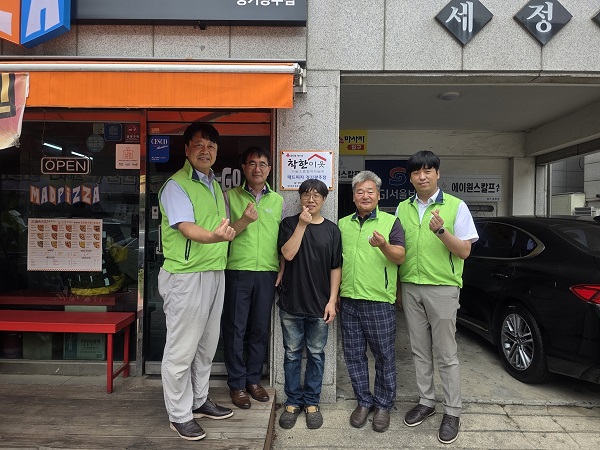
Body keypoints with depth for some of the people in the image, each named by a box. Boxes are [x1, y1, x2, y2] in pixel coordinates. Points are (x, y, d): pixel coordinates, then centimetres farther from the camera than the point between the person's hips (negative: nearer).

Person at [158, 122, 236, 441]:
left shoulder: (215, 186, 15)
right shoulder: (176, 185, -10)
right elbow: (188, 229, -27)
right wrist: (216, 236, -43)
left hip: (215, 274, 8)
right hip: (186, 275, -8)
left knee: (206, 344, 18)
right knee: (181, 349, 3)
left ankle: (199, 401, 35)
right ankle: (179, 415, 19)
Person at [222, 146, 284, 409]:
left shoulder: (277, 200, 11)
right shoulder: (230, 196, 3)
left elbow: (283, 238, 15)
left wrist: (282, 272, 6)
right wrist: (244, 221, -18)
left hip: (268, 273, 3)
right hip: (237, 271, -2)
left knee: (260, 329, 11)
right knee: (235, 328, 4)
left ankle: (253, 379, 27)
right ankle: (237, 384, 19)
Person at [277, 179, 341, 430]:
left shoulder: (331, 229, 4)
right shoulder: (289, 223, 2)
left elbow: (335, 268, 3)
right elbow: (288, 253, -12)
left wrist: (332, 300, -3)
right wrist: (302, 224, -15)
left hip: (319, 305, 1)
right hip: (291, 303, 0)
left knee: (316, 354, 11)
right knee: (292, 354, 10)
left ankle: (312, 402, 26)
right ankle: (293, 401, 25)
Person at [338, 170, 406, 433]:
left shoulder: (390, 222, 0)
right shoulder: (343, 224, 12)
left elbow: (400, 257, -8)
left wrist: (383, 245, -29)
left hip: (380, 302, -3)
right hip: (349, 301, 4)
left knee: (384, 356, 7)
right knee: (354, 355, 11)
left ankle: (383, 405, 24)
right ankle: (364, 401, 28)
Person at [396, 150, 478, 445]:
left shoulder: (456, 206, -5)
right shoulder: (403, 208, 7)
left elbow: (464, 251, -7)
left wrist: (441, 231, -24)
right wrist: (398, 288, 13)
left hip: (442, 289, -4)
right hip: (410, 288, 4)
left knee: (446, 355, 4)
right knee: (420, 351, 14)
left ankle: (452, 413, 19)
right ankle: (426, 402, 30)